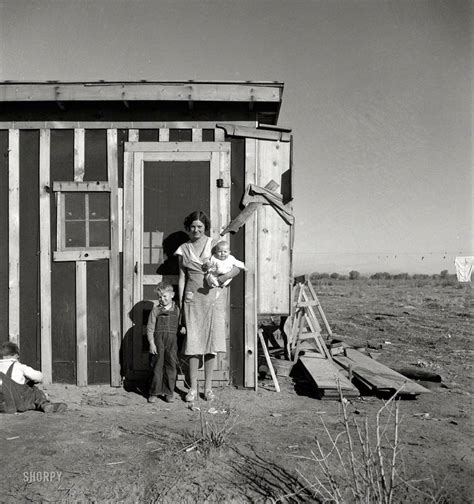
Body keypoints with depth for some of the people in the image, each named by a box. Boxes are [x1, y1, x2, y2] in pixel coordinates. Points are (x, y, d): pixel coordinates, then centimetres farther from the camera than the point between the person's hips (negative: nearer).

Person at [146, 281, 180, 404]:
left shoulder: (176, 310, 5)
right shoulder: (156, 310, 0)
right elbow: (150, 328, -1)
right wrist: (151, 343, -6)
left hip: (172, 342, 2)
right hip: (158, 341, -1)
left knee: (171, 367, 5)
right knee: (157, 367, 3)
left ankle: (169, 393, 16)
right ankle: (154, 392, 14)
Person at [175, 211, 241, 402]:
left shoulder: (214, 245, 3)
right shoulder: (183, 250, 8)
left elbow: (237, 267, 3)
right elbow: (182, 277, 10)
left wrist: (227, 275, -17)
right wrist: (180, 303, 5)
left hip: (213, 298, 0)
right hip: (193, 299, 1)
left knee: (211, 342, 3)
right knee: (193, 342, 0)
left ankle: (208, 387, 16)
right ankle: (193, 388, 11)